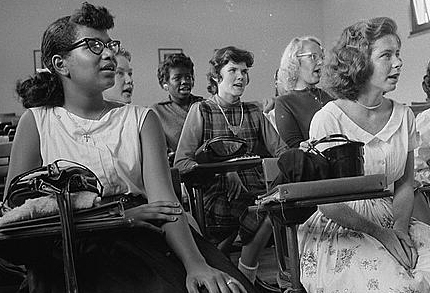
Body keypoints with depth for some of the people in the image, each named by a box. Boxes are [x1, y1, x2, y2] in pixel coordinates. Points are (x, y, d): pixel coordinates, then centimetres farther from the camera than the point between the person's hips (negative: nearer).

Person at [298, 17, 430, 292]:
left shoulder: (404, 116, 4)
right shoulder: (327, 120, -12)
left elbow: (404, 185, 9)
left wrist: (399, 230, -8)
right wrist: (381, 234, -15)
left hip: (392, 222, 4)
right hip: (340, 227, -4)